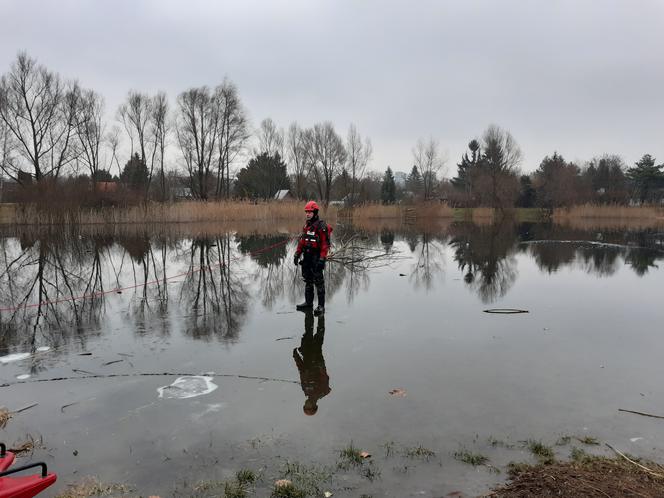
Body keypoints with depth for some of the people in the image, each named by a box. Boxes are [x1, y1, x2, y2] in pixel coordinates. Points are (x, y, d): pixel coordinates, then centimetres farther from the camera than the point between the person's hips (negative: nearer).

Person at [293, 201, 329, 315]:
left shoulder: (321, 226, -13)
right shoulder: (306, 225, 12)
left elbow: (325, 244, -16)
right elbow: (302, 241, 17)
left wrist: (322, 259, -22)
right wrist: (297, 254, 12)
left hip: (316, 257, -8)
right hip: (306, 257, 8)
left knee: (318, 282, -4)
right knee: (307, 281, 14)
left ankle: (321, 306, 2)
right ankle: (308, 303, 25)